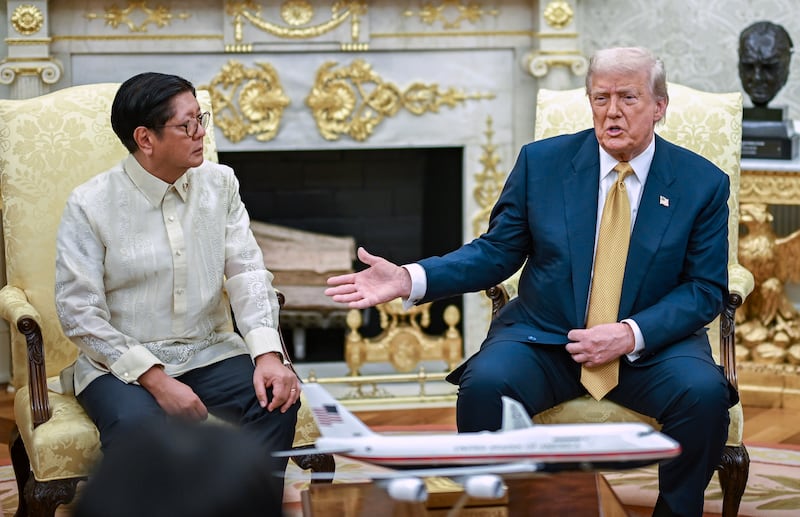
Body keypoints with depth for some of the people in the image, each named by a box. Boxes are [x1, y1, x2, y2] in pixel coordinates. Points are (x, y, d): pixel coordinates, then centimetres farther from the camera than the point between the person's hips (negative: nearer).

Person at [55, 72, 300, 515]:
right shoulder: (90, 205, -8)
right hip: (120, 363, -4)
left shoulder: (220, 184, 5)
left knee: (279, 400, -22)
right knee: (137, 425, -35)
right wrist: (155, 379, -20)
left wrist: (267, 354, -18)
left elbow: (246, 273, -1)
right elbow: (79, 314, -11)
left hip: (210, 353, 4)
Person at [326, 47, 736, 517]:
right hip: (542, 338, 0)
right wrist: (409, 280, -11)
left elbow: (706, 289, -1)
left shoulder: (703, 183, 0)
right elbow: (496, 253, 5)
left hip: (651, 344, 0)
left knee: (704, 392, -30)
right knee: (485, 384, -30)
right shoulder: (542, 162, 3)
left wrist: (631, 335, -17)